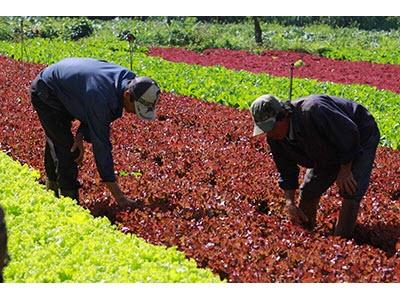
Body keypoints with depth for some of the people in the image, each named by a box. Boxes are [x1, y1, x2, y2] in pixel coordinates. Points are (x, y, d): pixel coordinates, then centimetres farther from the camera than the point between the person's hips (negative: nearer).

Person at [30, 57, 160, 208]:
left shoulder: (128, 79, -17)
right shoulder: (101, 97, -41)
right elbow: (101, 146, -37)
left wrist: (81, 135, -19)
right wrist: (118, 196, -36)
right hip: (44, 94, -9)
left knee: (55, 142, 24)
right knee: (67, 150, -15)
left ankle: (53, 190, 41)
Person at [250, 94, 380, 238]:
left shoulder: (313, 111, -42)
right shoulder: (274, 137, -15)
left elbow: (349, 132, -33)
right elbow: (286, 171, -3)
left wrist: (345, 170, -25)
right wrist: (290, 202, -14)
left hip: (361, 138, -7)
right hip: (330, 151, 8)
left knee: (350, 191, -21)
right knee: (308, 190, 5)